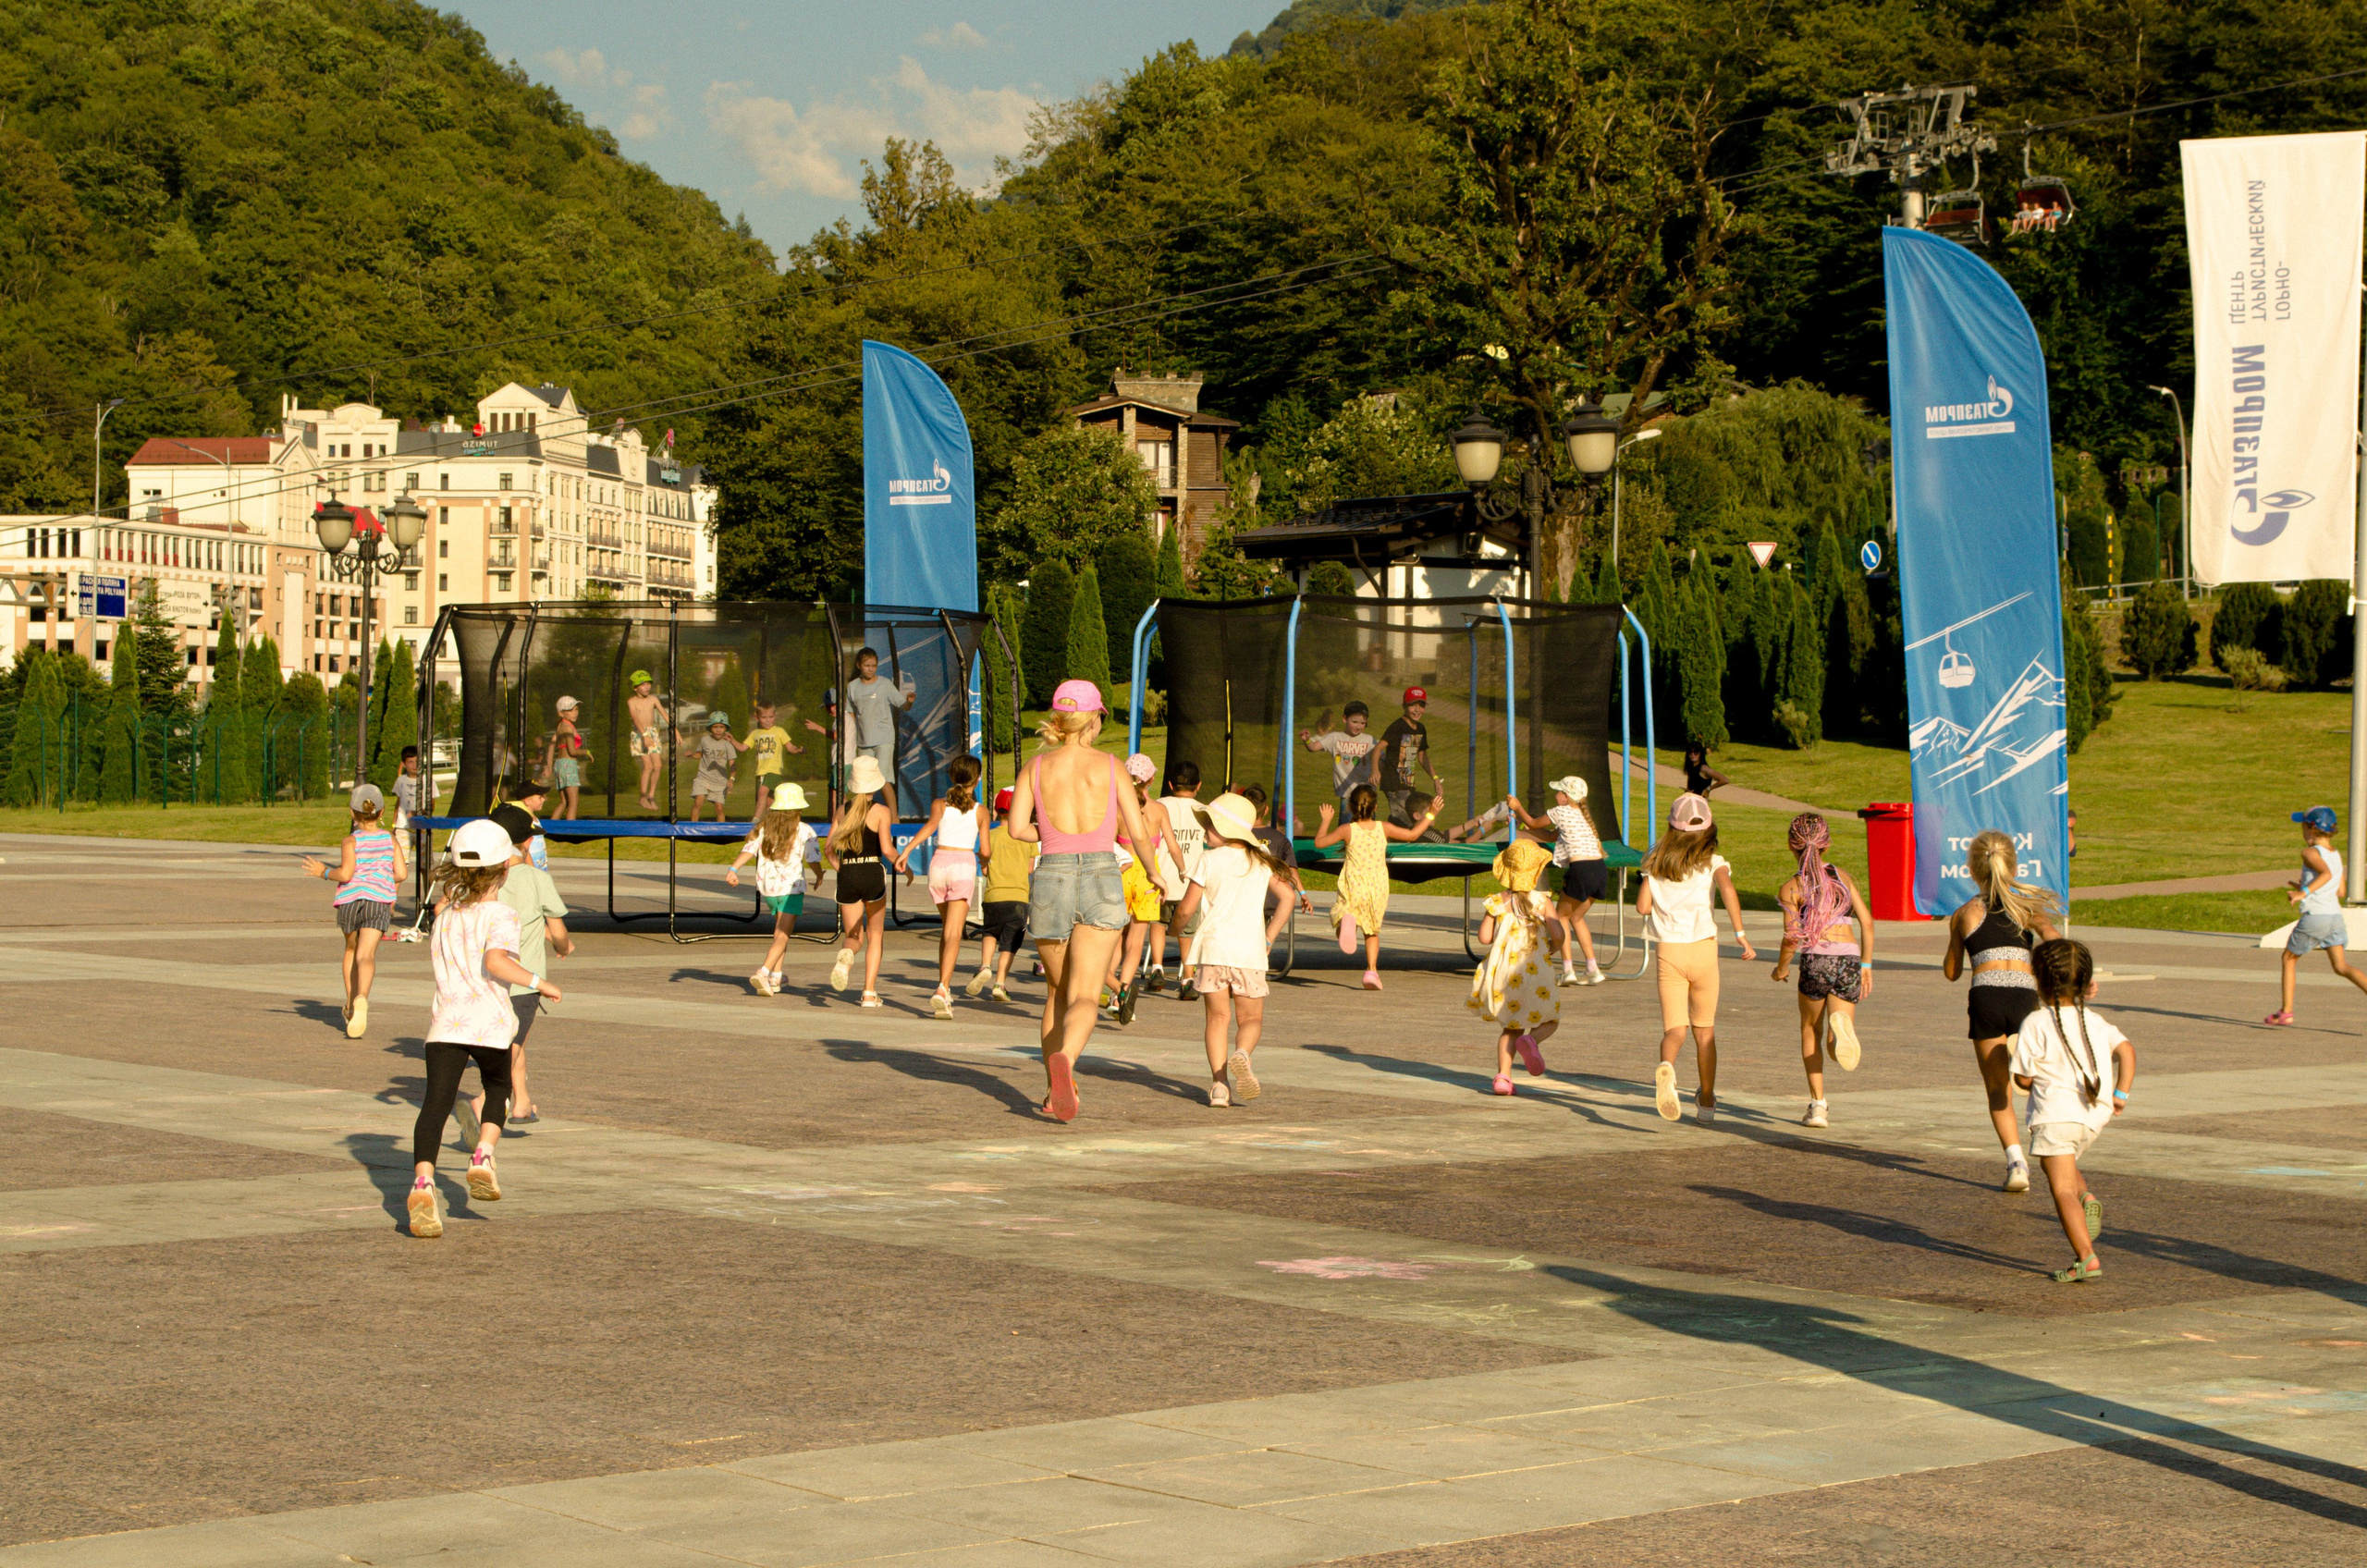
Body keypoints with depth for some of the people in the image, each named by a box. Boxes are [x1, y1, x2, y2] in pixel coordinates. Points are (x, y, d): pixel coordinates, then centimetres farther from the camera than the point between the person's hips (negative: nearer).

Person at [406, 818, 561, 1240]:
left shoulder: (446, 915, 16)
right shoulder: (500, 915, -3)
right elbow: (495, 962, -21)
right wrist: (538, 983, -12)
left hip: (445, 1023, 3)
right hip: (489, 1023, -3)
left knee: (436, 1103, -8)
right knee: (497, 1089, 25)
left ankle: (423, 1180, -28)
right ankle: (483, 1157, 5)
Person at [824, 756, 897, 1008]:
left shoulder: (843, 810, 8)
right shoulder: (881, 811, -4)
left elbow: (828, 850, 7)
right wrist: (905, 870, 4)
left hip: (847, 876, 3)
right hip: (873, 875, -3)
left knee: (853, 937, 14)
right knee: (875, 935, 14)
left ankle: (845, 956, -24)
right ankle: (869, 992, 6)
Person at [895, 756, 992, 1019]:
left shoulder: (940, 805, 9)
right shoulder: (980, 811, 7)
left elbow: (930, 827, -12)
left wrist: (906, 850, -21)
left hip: (939, 863, 3)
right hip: (964, 865, -3)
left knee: (947, 928, 21)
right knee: (954, 934, -11)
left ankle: (944, 988, 18)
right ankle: (942, 989, -28)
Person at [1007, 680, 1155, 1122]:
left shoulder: (1036, 766, 5)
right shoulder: (1110, 766, 2)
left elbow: (1017, 828, -6)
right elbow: (1138, 834, 2)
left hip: (1051, 878, 2)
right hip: (1100, 878, -2)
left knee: (1058, 993, 22)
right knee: (1084, 998, -11)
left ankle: (1055, 1091, 24)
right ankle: (1064, 1058, -41)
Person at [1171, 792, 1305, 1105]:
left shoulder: (1210, 860, 0)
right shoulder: (1261, 862, 11)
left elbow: (1187, 909, 0)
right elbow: (1288, 894, 5)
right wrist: (1269, 937, 11)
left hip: (1213, 946, -2)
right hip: (1249, 950, 2)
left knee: (1217, 1016, 8)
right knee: (1250, 1017, 10)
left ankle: (1219, 1084, -4)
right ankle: (1242, 1053, -23)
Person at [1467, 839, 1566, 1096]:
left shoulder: (1497, 902, 0)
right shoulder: (1542, 901, -6)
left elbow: (1484, 937, -4)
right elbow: (1557, 934, -13)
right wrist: (1551, 949, 9)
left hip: (1502, 972, 3)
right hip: (1534, 972, -3)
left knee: (1511, 1027, 16)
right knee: (1550, 1021, 14)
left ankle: (1503, 1075, 0)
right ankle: (1531, 1040, -20)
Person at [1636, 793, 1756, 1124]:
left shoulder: (1657, 863, 6)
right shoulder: (1713, 862, 0)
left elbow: (1642, 906, 1)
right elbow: (1727, 888, -21)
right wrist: (1740, 933, -23)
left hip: (1668, 951, 0)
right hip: (1703, 948, 0)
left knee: (1675, 1029, 0)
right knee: (1705, 1029, 16)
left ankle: (1667, 1067, -35)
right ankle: (1706, 1102, 23)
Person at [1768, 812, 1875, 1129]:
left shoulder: (1791, 888, 1)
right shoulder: (1842, 876, 13)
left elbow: (1792, 939, -3)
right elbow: (1867, 922, 10)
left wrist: (1780, 969, 15)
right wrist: (1866, 966, 18)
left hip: (1816, 960, -2)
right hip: (1849, 958, 2)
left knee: (1810, 1031, 21)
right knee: (1838, 1050, 6)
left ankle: (1818, 1104, 13)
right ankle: (1841, 1026, -31)